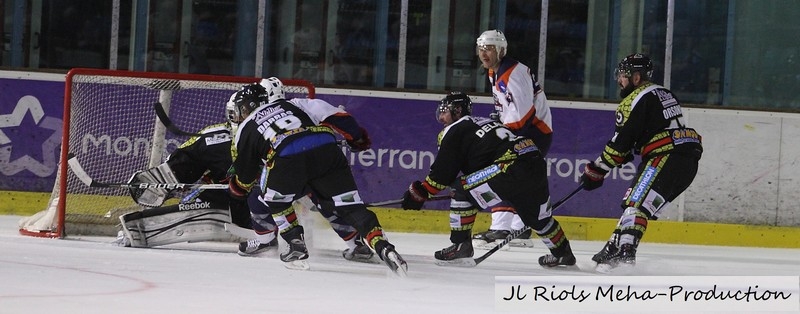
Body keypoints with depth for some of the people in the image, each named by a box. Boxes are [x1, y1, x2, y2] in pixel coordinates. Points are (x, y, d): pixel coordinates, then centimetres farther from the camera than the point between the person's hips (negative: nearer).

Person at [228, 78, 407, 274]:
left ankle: (296, 245, 17)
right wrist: (357, 137, 30)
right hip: (325, 147, 3)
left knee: (272, 197, 26)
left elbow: (245, 175, 32)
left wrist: (236, 188, 54)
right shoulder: (293, 104, 34)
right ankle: (383, 248, -11)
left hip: (287, 159, -3)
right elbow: (334, 116, 21)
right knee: (349, 205, 6)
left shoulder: (246, 129, 27)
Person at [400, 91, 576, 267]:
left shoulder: (455, 130, 8)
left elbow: (442, 171, 3)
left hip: (513, 170, -9)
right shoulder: (486, 122, 34)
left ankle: (461, 244, 0)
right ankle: (563, 253, 43)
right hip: (538, 166, 9)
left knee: (463, 190, 1)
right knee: (538, 217, 29)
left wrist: (420, 193, 12)